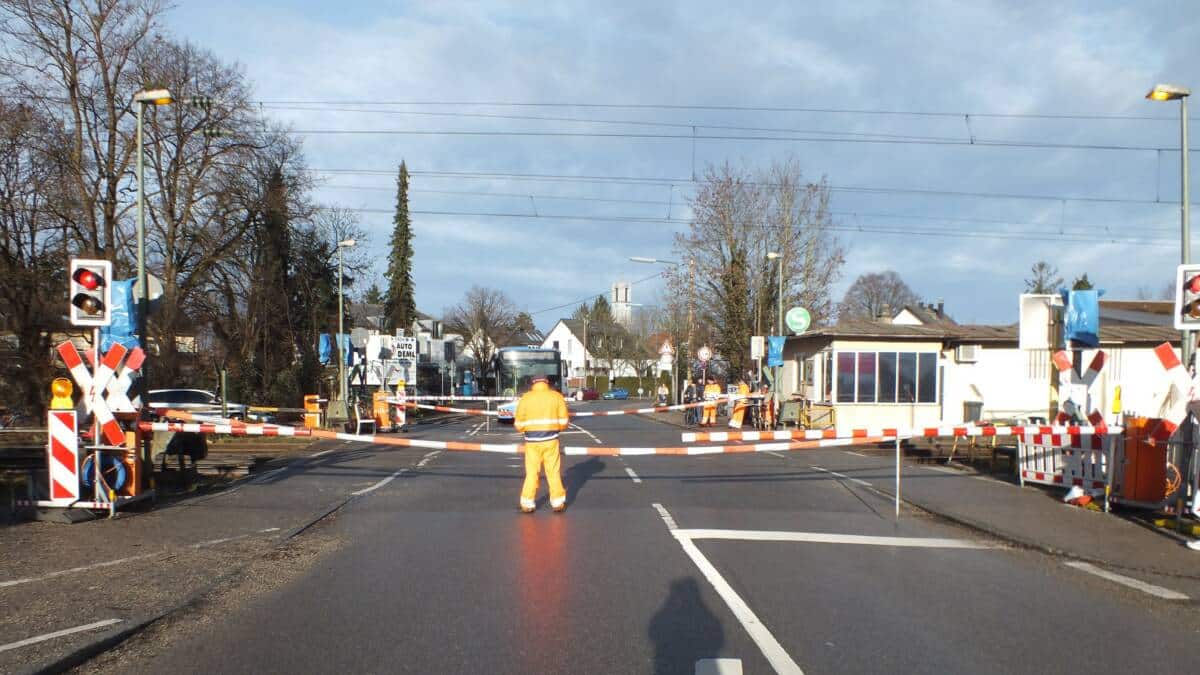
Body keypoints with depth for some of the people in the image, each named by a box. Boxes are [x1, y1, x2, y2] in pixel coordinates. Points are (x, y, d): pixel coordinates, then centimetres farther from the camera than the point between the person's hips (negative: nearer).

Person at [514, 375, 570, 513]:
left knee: (531, 472, 8)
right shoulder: (557, 396, 2)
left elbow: (519, 424, -1)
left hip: (532, 441, 0)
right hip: (551, 439, 0)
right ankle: (558, 502, 14)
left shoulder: (525, 398, 0)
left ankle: (527, 504, 10)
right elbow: (564, 422, 0)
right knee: (553, 472, 9)